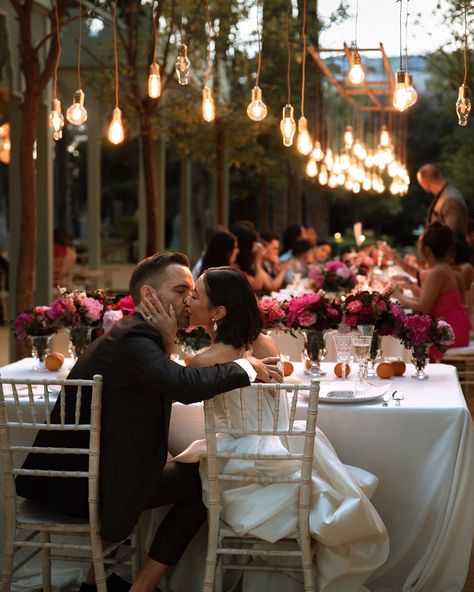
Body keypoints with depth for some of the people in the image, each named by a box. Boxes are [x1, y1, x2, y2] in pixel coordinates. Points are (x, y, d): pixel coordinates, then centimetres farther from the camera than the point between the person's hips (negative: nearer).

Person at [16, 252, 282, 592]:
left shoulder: (132, 334, 12)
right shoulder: (133, 339, -19)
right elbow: (186, 386, -35)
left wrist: (166, 340, -6)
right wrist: (247, 368, -21)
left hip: (72, 472, 10)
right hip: (86, 485, -10)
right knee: (201, 483, 2)